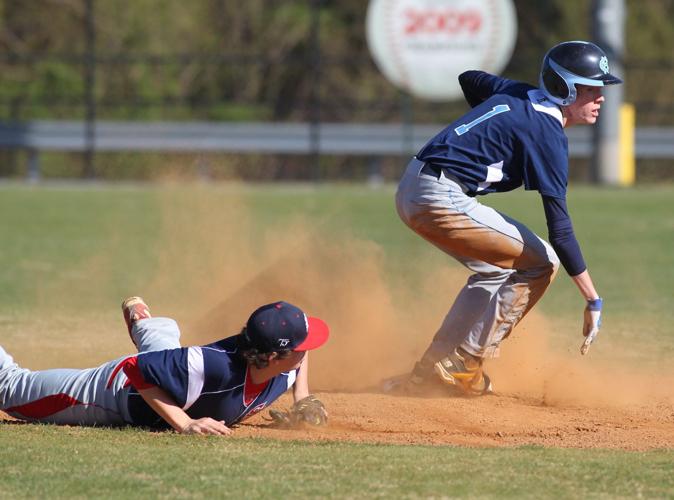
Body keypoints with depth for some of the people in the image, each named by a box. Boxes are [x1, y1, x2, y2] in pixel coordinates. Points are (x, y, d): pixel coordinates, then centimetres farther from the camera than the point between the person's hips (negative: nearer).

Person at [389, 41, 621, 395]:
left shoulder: (519, 95, 14)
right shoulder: (547, 135, -11)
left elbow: (469, 79, 37)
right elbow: (560, 231, -13)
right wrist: (593, 302, -12)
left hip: (411, 191, 10)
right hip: (442, 199, -10)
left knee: (495, 269, 25)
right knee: (541, 262, -4)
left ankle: (429, 373, 21)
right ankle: (463, 368, 0)